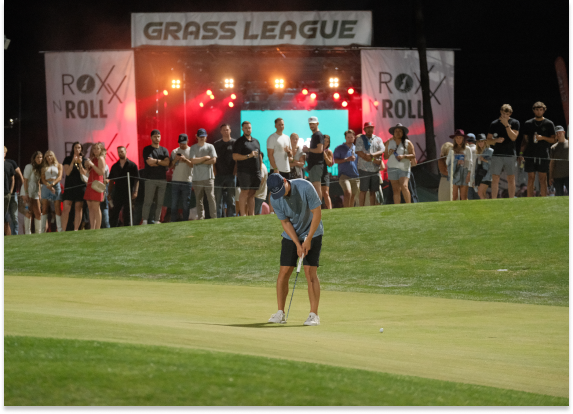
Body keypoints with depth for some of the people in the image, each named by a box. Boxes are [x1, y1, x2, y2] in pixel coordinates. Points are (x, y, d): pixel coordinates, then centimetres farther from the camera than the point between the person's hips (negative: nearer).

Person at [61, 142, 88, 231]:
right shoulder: (68, 159, 8)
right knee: (66, 208, -7)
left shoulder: (84, 160, 8)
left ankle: (76, 229, 1)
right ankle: (63, 230, -6)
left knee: (78, 209, -1)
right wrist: (73, 162, -12)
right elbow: (67, 172, -3)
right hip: (69, 186, 0)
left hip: (80, 186, 0)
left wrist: (80, 163, -13)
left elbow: (84, 174, 0)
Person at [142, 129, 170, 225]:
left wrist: (156, 161, -9)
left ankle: (157, 221, 6)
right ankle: (145, 221, -7)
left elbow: (167, 163, 0)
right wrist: (162, 163, -4)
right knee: (148, 201, -7)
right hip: (151, 179, -4)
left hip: (162, 179, 4)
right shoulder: (147, 149, 4)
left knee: (160, 202, 2)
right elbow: (149, 162, -10)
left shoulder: (164, 150, 15)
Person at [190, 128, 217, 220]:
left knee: (211, 197, -7)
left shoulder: (210, 147, 6)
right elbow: (193, 161, -5)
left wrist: (200, 161, -5)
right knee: (199, 199, 4)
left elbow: (213, 160, -6)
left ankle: (214, 218, -7)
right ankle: (200, 218, 9)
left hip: (208, 177, -2)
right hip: (197, 178, 2)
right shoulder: (193, 148, 9)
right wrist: (205, 158, -7)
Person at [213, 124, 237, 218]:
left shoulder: (234, 143, 5)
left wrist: (235, 172, -7)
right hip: (219, 175, 2)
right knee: (218, 199, 0)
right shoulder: (216, 144, 12)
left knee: (231, 199, 1)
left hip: (231, 175, -2)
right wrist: (215, 172, 1)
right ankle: (218, 220, 3)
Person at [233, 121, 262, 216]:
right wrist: (248, 156, -16)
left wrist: (260, 169, 17)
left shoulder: (256, 141, 19)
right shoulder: (239, 142, -1)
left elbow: (259, 156, 23)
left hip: (255, 172, 6)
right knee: (245, 192, -10)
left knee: (252, 194, 6)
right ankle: (243, 214, -9)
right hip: (244, 172, -6)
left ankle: (251, 214, 8)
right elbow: (235, 156, -10)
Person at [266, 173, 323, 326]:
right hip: (290, 236, 3)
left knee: (310, 273, -13)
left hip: (312, 233, -3)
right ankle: (280, 313, 5)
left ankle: (314, 315, -10)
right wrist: (297, 244, -14)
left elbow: (317, 213, -17)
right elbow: (285, 223, -6)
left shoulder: (305, 187, -24)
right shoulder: (275, 199, -13)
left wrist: (308, 240, -16)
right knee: (284, 273, -4)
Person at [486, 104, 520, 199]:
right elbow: (488, 141, 8)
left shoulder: (514, 123, 3)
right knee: (495, 179, -2)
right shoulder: (494, 124, 7)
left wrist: (506, 125, -14)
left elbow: (513, 137, -10)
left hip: (510, 155, -1)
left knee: (511, 179, 1)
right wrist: (496, 140, -12)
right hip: (497, 155, 1)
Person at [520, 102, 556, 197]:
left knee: (543, 179, -2)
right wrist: (521, 153, 4)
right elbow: (525, 140, 14)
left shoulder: (549, 124, 6)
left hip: (543, 155, -2)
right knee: (530, 178, 1)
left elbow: (553, 140, 5)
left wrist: (543, 138, -12)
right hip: (530, 155, 2)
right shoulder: (528, 123, 11)